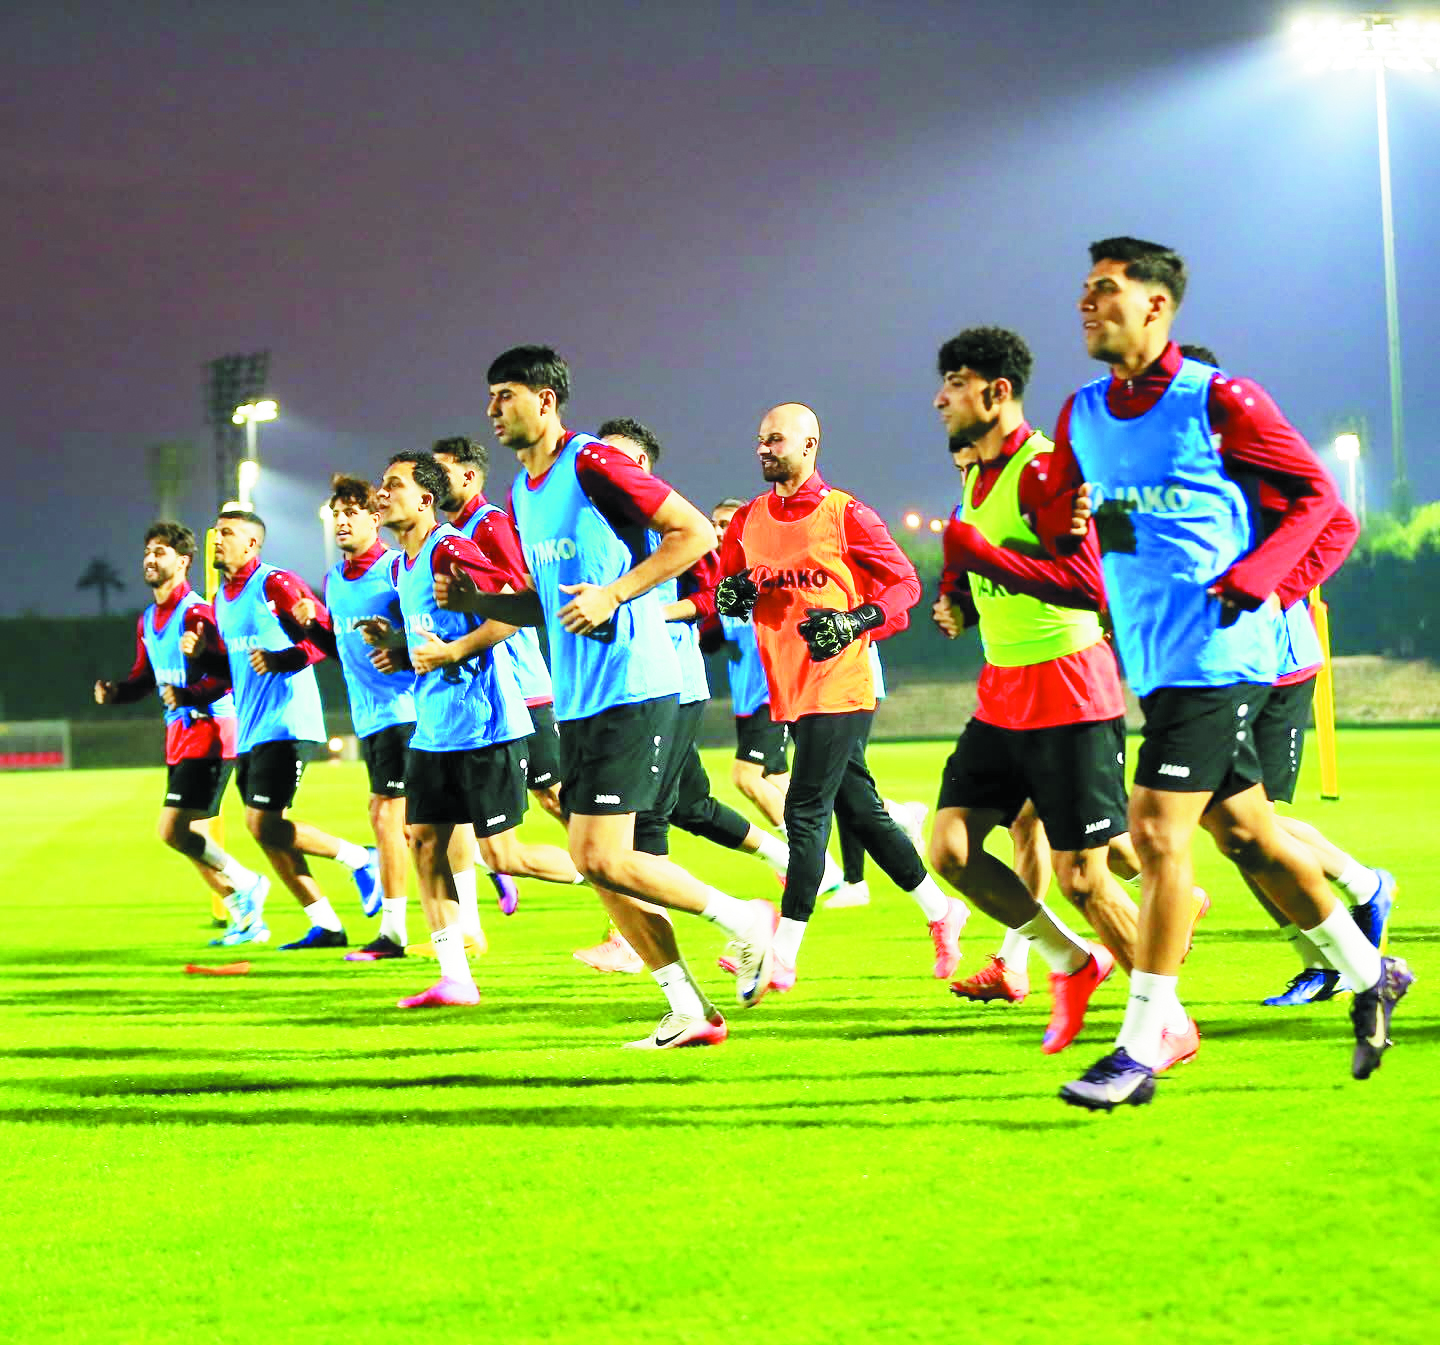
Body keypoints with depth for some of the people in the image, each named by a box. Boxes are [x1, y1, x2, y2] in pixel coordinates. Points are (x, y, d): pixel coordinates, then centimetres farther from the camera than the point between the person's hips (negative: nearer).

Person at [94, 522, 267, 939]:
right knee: (193, 838, 10)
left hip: (208, 730, -9)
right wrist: (115, 692, 5)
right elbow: (146, 676, 24)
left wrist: (190, 694, -31)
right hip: (179, 735, 9)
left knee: (174, 829, -15)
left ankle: (244, 884, 1)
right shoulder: (148, 620, 15)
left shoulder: (196, 613, -14)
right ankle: (244, 914, 19)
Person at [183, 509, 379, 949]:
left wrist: (282, 660, -26)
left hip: (285, 725, -9)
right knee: (266, 832, 7)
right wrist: (200, 653, 7)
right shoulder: (222, 598, 17)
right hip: (249, 731, 9)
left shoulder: (276, 585, -9)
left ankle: (358, 858, 0)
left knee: (263, 823, -16)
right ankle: (325, 925, 13)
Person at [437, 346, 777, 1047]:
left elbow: (696, 531, -13)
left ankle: (743, 918, 5)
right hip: (576, 699, 9)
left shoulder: (592, 464, -11)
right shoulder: (520, 496, 16)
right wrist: (471, 600, 9)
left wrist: (613, 595, -19)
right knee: (595, 862, 5)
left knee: (602, 857, -14)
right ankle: (689, 1012, 11)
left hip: (631, 691, -9)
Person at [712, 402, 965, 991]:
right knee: (858, 808, 13)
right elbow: (722, 593, 18)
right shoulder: (749, 520, 11)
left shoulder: (845, 514, -7)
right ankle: (941, 910, 27)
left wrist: (856, 622, -19)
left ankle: (783, 955, -9)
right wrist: (728, 597, -6)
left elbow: (903, 583, -4)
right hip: (790, 688, 7)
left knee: (806, 810, -10)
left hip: (839, 683, -7)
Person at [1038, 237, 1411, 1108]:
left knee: (1157, 831, -13)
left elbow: (1315, 495, -5)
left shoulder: (1217, 400, -10)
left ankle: (1141, 1050, -9)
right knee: (1244, 832, 15)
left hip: (1218, 652, -7)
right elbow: (1055, 524, 16)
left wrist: (1256, 577, -18)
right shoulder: (1083, 415, 10)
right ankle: (1369, 976, 33)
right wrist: (1075, 522, -9)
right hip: (1154, 657, 7)